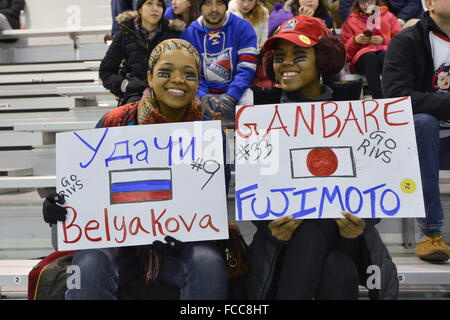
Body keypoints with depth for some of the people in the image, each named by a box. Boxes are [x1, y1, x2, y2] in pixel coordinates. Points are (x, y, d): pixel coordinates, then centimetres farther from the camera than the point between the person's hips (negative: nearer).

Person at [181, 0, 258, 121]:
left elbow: (246, 68, -10)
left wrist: (231, 97, -25)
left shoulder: (243, 27, -1)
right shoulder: (189, 33, 3)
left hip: (237, 92, 0)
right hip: (205, 93, 1)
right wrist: (202, 96, -22)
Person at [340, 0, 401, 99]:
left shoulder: (388, 16, 23)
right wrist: (355, 41, -3)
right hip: (362, 57, -1)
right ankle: (378, 99, -53)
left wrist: (384, 40, -4)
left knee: (385, 56, -37)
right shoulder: (351, 21, 22)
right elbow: (345, 51, 17)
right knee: (371, 57, -37)